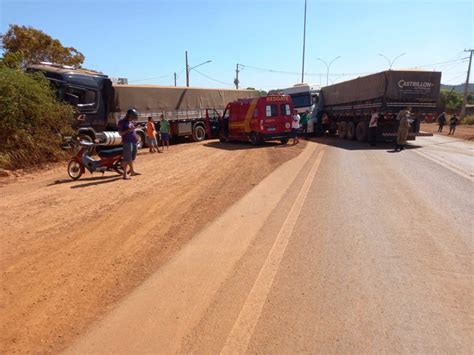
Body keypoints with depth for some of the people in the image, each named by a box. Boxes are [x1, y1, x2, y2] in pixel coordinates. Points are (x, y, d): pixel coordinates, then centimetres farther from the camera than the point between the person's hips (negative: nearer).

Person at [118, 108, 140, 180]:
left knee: (132, 157, 17)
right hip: (127, 142, -8)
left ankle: (132, 171, 29)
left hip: (134, 141, 8)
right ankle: (125, 174, -6)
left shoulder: (131, 121, 17)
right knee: (127, 158, -9)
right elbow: (120, 133, -9)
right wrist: (128, 130, -22)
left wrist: (136, 137, 15)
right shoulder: (121, 122, -5)